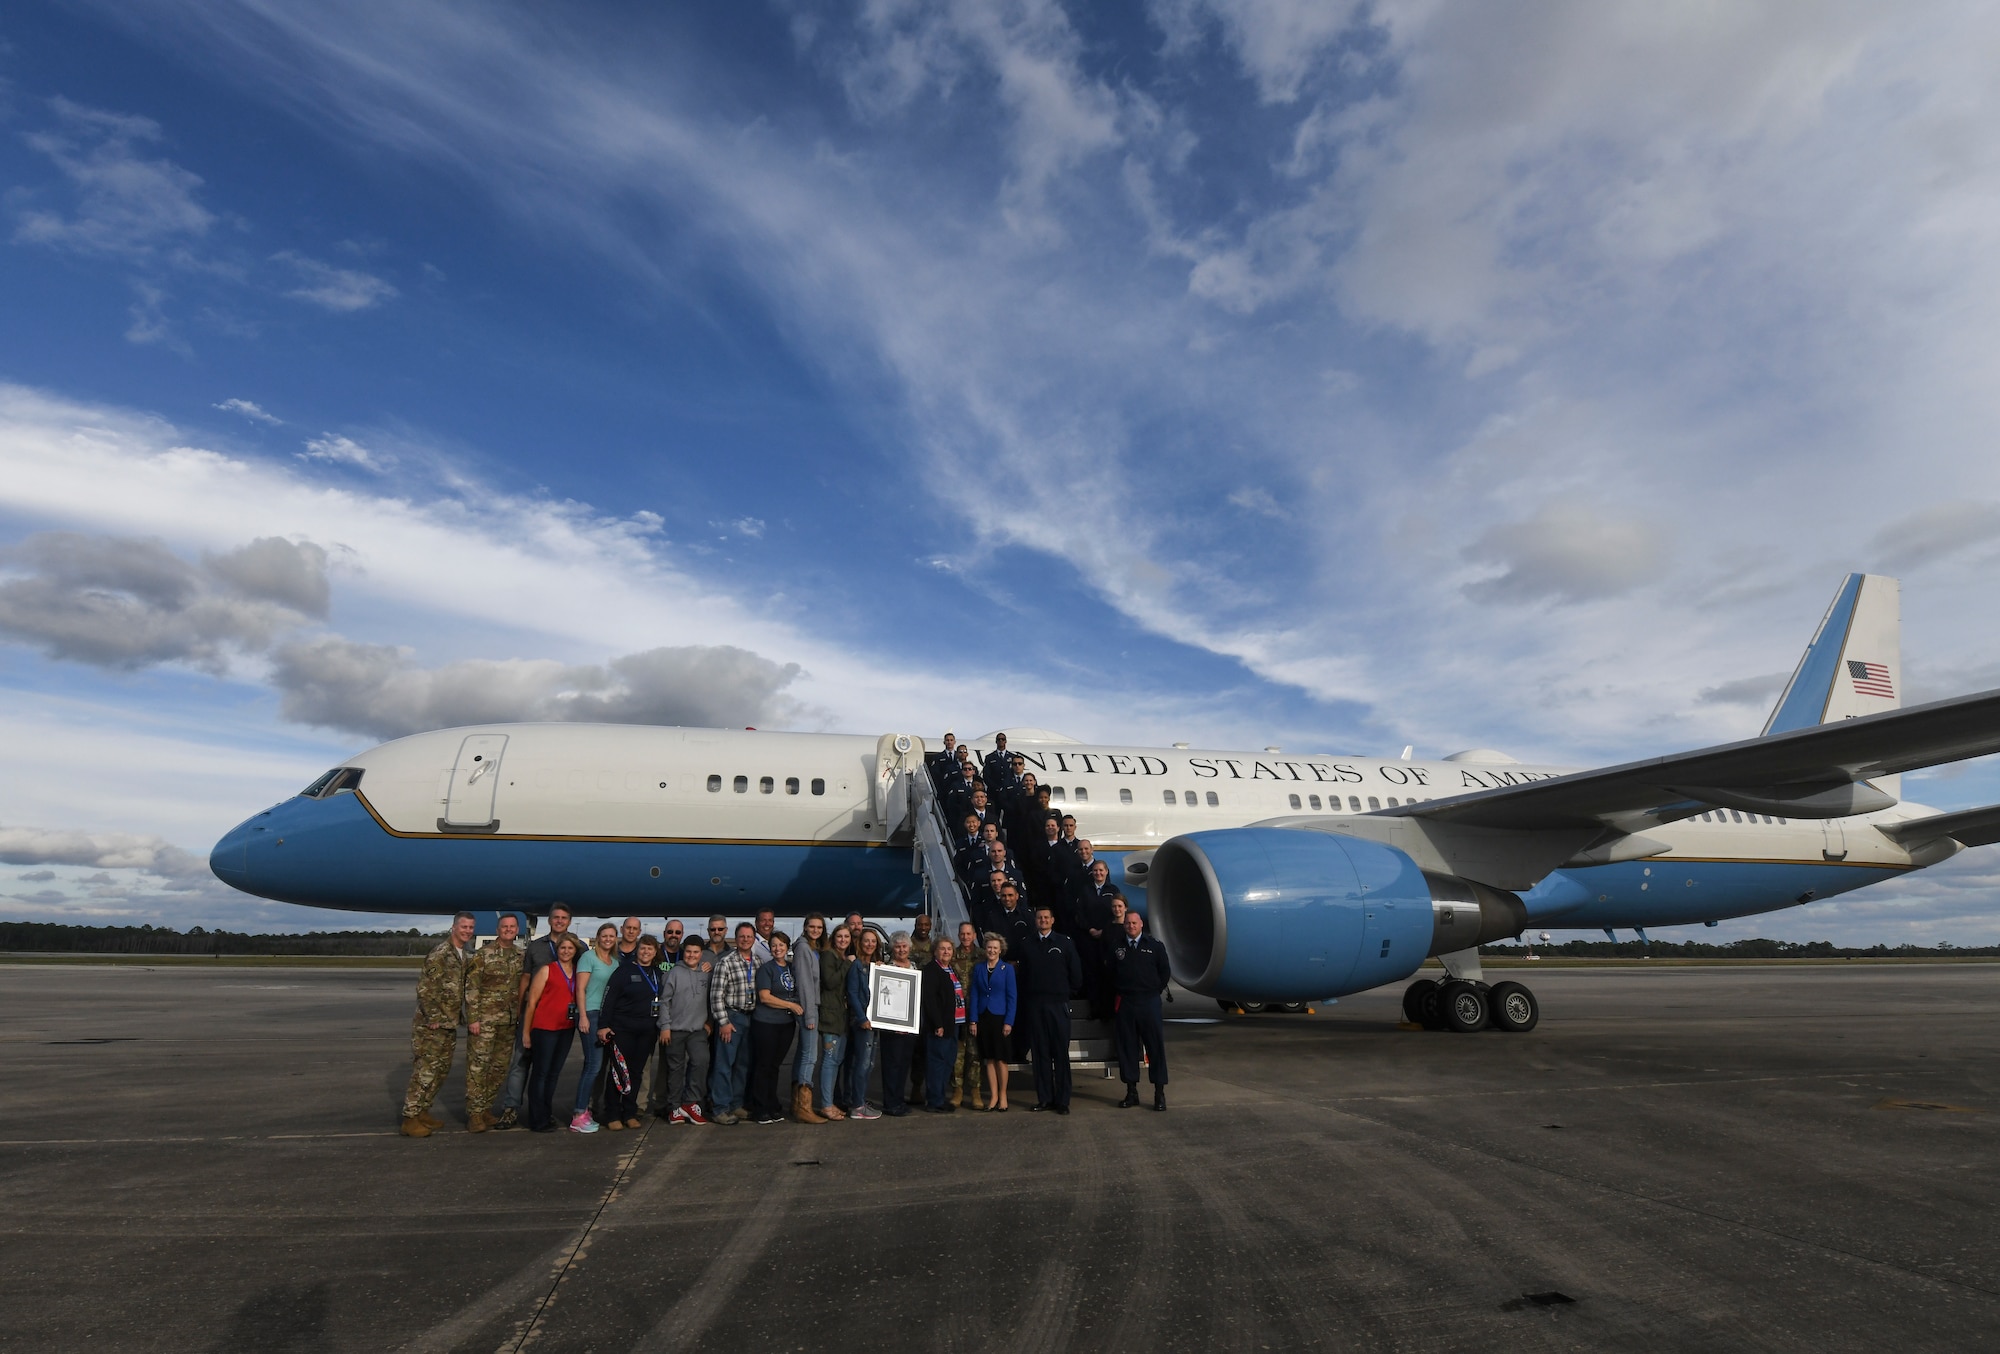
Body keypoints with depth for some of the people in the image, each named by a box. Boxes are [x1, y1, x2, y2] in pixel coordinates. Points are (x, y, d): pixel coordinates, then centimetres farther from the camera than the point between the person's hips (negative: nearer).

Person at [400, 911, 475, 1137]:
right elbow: (425, 988, -20)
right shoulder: (440, 953, -17)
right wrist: (433, 1019, -19)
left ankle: (422, 1112, 25)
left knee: (441, 1070, 14)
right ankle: (410, 1119, 2)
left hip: (449, 1024, 9)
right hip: (431, 1025, -9)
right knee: (424, 1071, -6)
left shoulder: (463, 955, 11)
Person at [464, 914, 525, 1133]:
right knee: (477, 1065, -3)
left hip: (509, 1022, 5)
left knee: (500, 1067, 9)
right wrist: (473, 1019, -13)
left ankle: (486, 1108, 21)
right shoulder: (483, 955, -6)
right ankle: (474, 1112, 4)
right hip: (484, 1019, -5)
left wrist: (519, 1014, 12)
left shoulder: (520, 957, 9)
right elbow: (471, 988, -9)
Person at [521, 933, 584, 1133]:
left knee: (554, 1073, 14)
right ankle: (538, 1121, 7)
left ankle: (547, 1115, 24)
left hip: (566, 1028, 5)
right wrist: (526, 1031, -6)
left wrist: (582, 1017, -2)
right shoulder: (547, 970, -5)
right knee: (540, 1073, 1)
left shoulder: (577, 972, 10)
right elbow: (531, 1001, -5)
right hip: (544, 1028, -5)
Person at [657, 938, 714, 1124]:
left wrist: (709, 1022, 9)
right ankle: (675, 1106, 18)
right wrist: (665, 1026, -7)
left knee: (701, 1061, -14)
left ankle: (691, 1102, -3)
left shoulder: (707, 973, 6)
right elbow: (665, 1000, -4)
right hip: (675, 1029, -2)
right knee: (676, 1067, 6)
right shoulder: (676, 972, -4)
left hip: (698, 1029, 2)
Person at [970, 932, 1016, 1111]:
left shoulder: (1007, 969, -1)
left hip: (1000, 1018, -3)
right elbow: (974, 995, 7)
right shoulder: (978, 968, 8)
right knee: (989, 1059, 6)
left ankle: (1002, 1096, 12)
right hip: (983, 1018, 3)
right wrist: (973, 1020, -1)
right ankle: (993, 1096, 14)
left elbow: (1011, 997, -2)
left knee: (1001, 1059, 2)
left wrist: (1009, 1022, -10)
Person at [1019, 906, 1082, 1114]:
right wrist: (1024, 1008, 5)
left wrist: (1068, 993, 7)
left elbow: (1076, 973, 5)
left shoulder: (1064, 943, 2)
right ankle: (1044, 1098, 12)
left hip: (1058, 1005, -2)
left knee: (1061, 1053, 0)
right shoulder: (1028, 946, 8)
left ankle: (1062, 1100, 6)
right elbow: (1023, 976, 9)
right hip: (1034, 1005, 2)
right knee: (1040, 1053, 5)